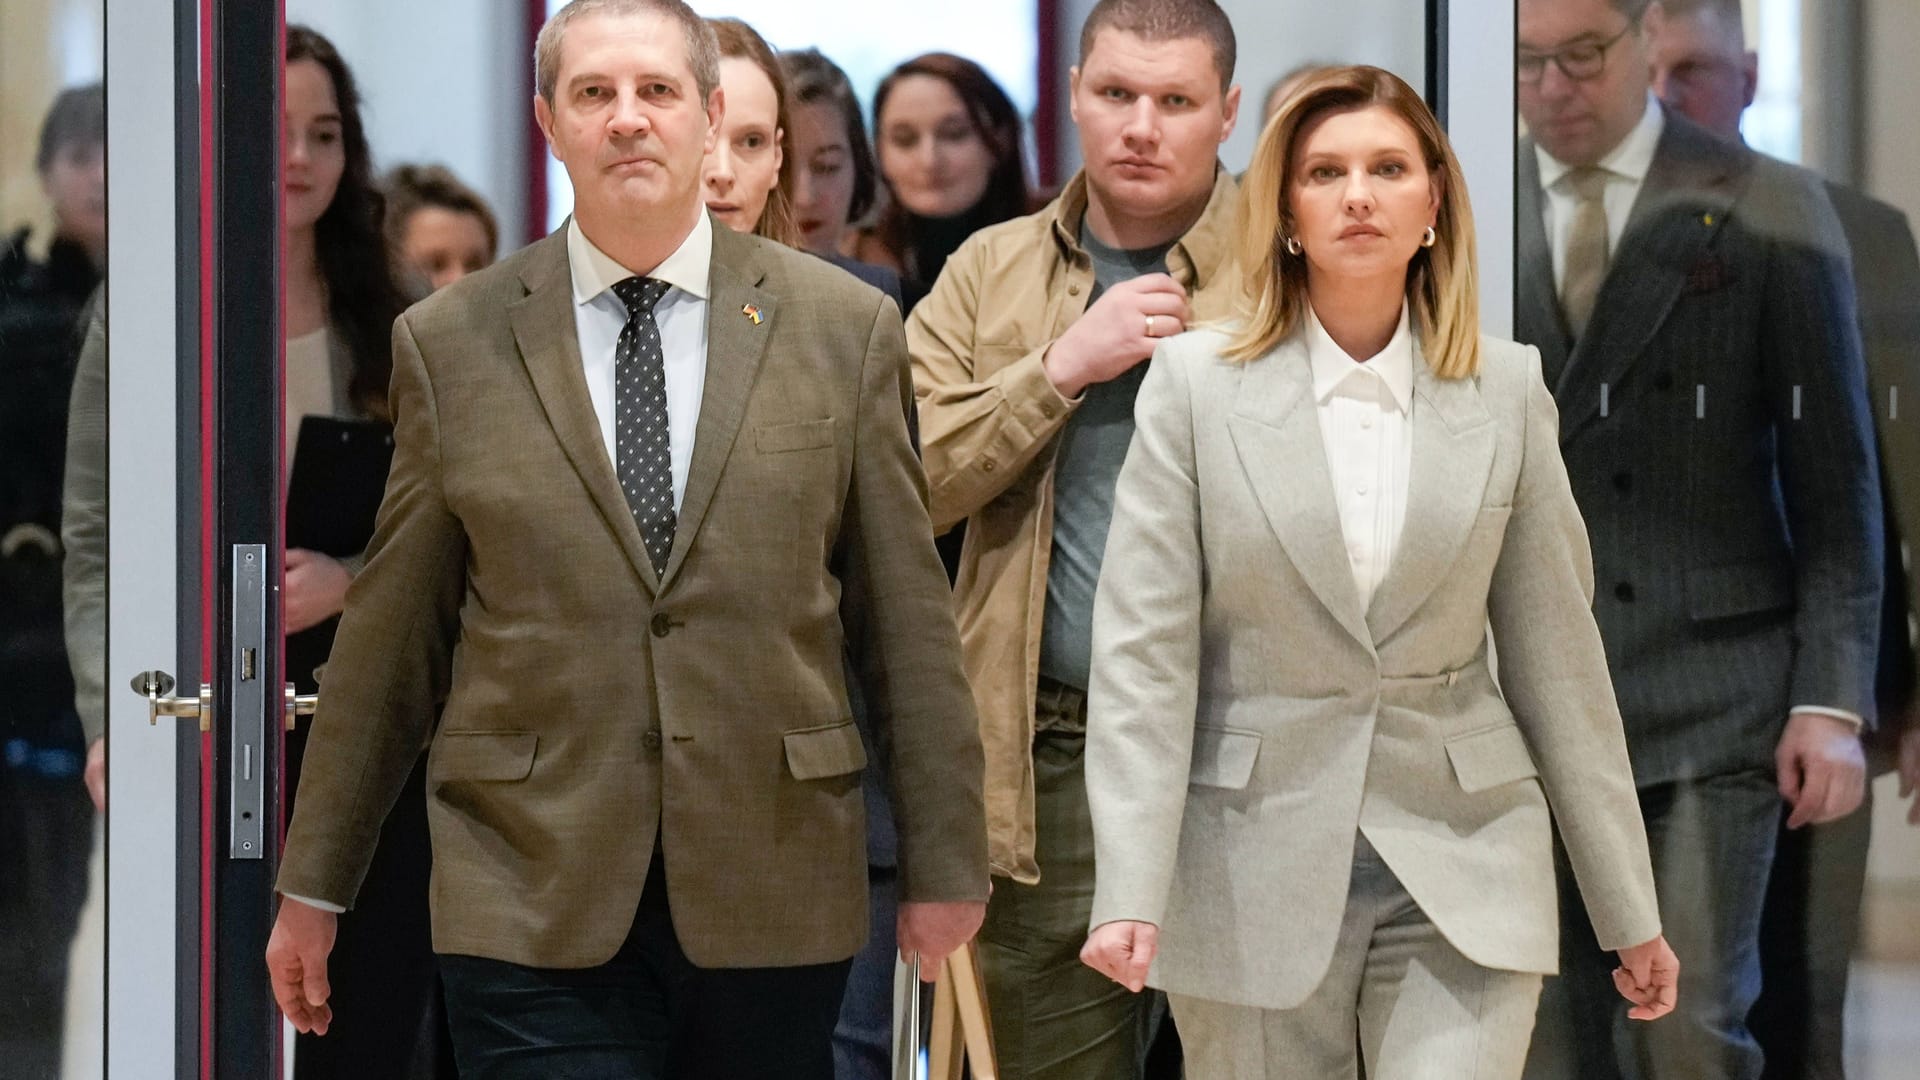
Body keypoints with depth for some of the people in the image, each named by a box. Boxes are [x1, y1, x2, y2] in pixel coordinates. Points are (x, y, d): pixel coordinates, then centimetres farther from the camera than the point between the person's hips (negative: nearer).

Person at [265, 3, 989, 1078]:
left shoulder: (845, 329, 5)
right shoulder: (450, 342, 4)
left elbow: (907, 616, 6)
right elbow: (391, 635, 8)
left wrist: (945, 865, 5)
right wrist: (314, 885, 10)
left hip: (774, 905, 1)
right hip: (534, 910, -1)